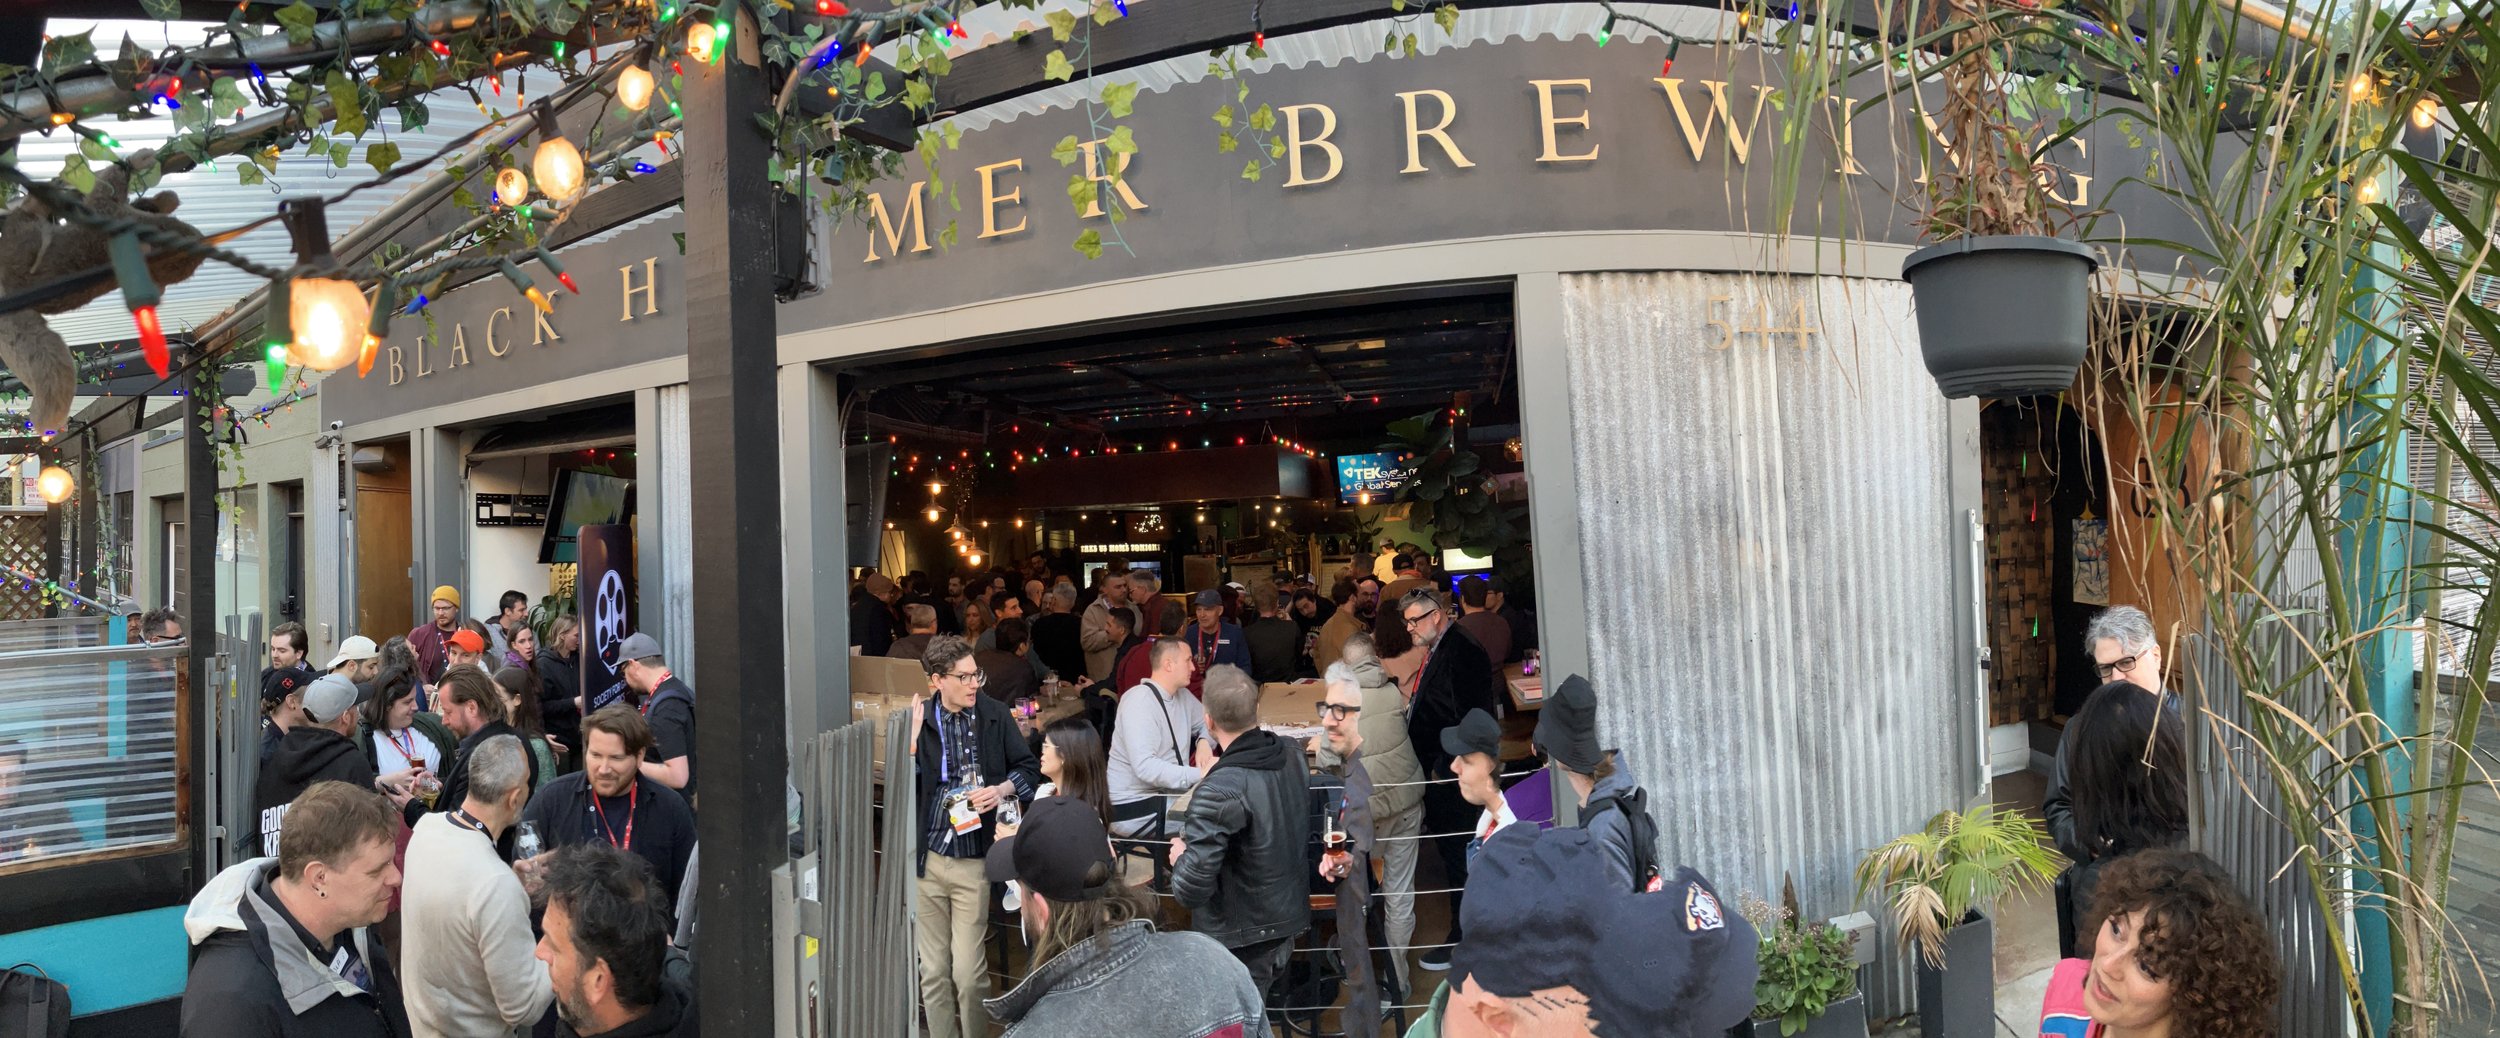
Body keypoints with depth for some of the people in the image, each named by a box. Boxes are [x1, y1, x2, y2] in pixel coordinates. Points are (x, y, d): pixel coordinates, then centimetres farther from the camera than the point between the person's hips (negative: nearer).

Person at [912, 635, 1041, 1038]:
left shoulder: (995, 715, -2)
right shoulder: (918, 719, -1)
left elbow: (1030, 768, 7)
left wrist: (1002, 788, -11)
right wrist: (912, 740, -18)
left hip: (974, 862, -1)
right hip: (927, 859, 2)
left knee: (968, 973, -2)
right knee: (933, 971, 12)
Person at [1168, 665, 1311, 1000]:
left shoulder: (1221, 791, -31)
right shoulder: (1293, 754, -8)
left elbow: (1190, 889, -31)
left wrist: (1180, 856, -8)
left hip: (1241, 938, -7)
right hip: (1289, 918, 7)